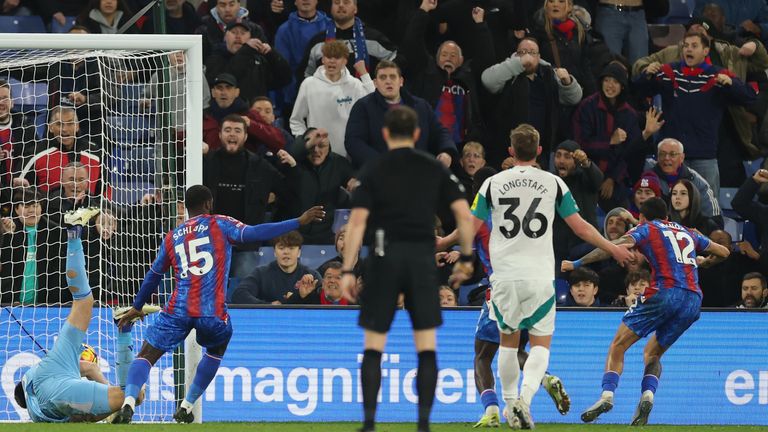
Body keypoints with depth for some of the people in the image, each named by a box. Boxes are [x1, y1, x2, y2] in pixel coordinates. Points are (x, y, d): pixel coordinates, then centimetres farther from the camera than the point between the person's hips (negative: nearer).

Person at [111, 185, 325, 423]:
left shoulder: (172, 236, 19)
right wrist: (299, 222, -6)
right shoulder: (220, 224, 8)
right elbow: (252, 234, -7)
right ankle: (186, 407, 22)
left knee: (146, 356, 3)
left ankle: (128, 403, -25)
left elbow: (153, 275, 27)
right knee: (216, 350, 29)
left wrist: (137, 307, 41)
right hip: (212, 312, -2)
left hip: (178, 310, 2)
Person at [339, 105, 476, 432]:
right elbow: (464, 213, 0)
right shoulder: (434, 169, 6)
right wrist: (466, 256, 13)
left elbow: (357, 221, -8)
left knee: (373, 347, 5)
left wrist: (347, 271, -8)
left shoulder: (373, 171, 1)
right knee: (426, 348, 4)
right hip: (423, 258, 1)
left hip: (385, 258, -1)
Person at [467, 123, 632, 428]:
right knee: (541, 343, 3)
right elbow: (581, 228, 4)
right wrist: (614, 249, 18)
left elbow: (471, 228, 5)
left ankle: (510, 405, 20)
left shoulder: (492, 184, 2)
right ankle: (525, 397, -20)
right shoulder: (553, 183, 1)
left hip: (504, 275, 1)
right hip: (540, 275, -1)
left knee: (508, 340, 18)